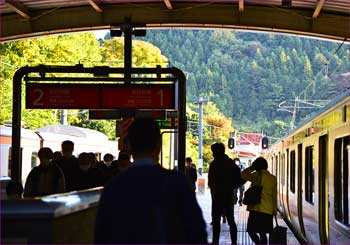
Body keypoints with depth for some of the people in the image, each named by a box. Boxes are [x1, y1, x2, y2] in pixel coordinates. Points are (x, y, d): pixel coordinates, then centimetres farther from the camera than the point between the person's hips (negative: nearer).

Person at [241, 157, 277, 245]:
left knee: (251, 231, 2)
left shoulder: (257, 175, -8)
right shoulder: (273, 178, 5)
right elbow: (274, 196, 8)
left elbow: (243, 174, 8)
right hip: (268, 211, 5)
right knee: (263, 233, 12)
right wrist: (274, 210, 15)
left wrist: (252, 166, 12)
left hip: (256, 209, -5)